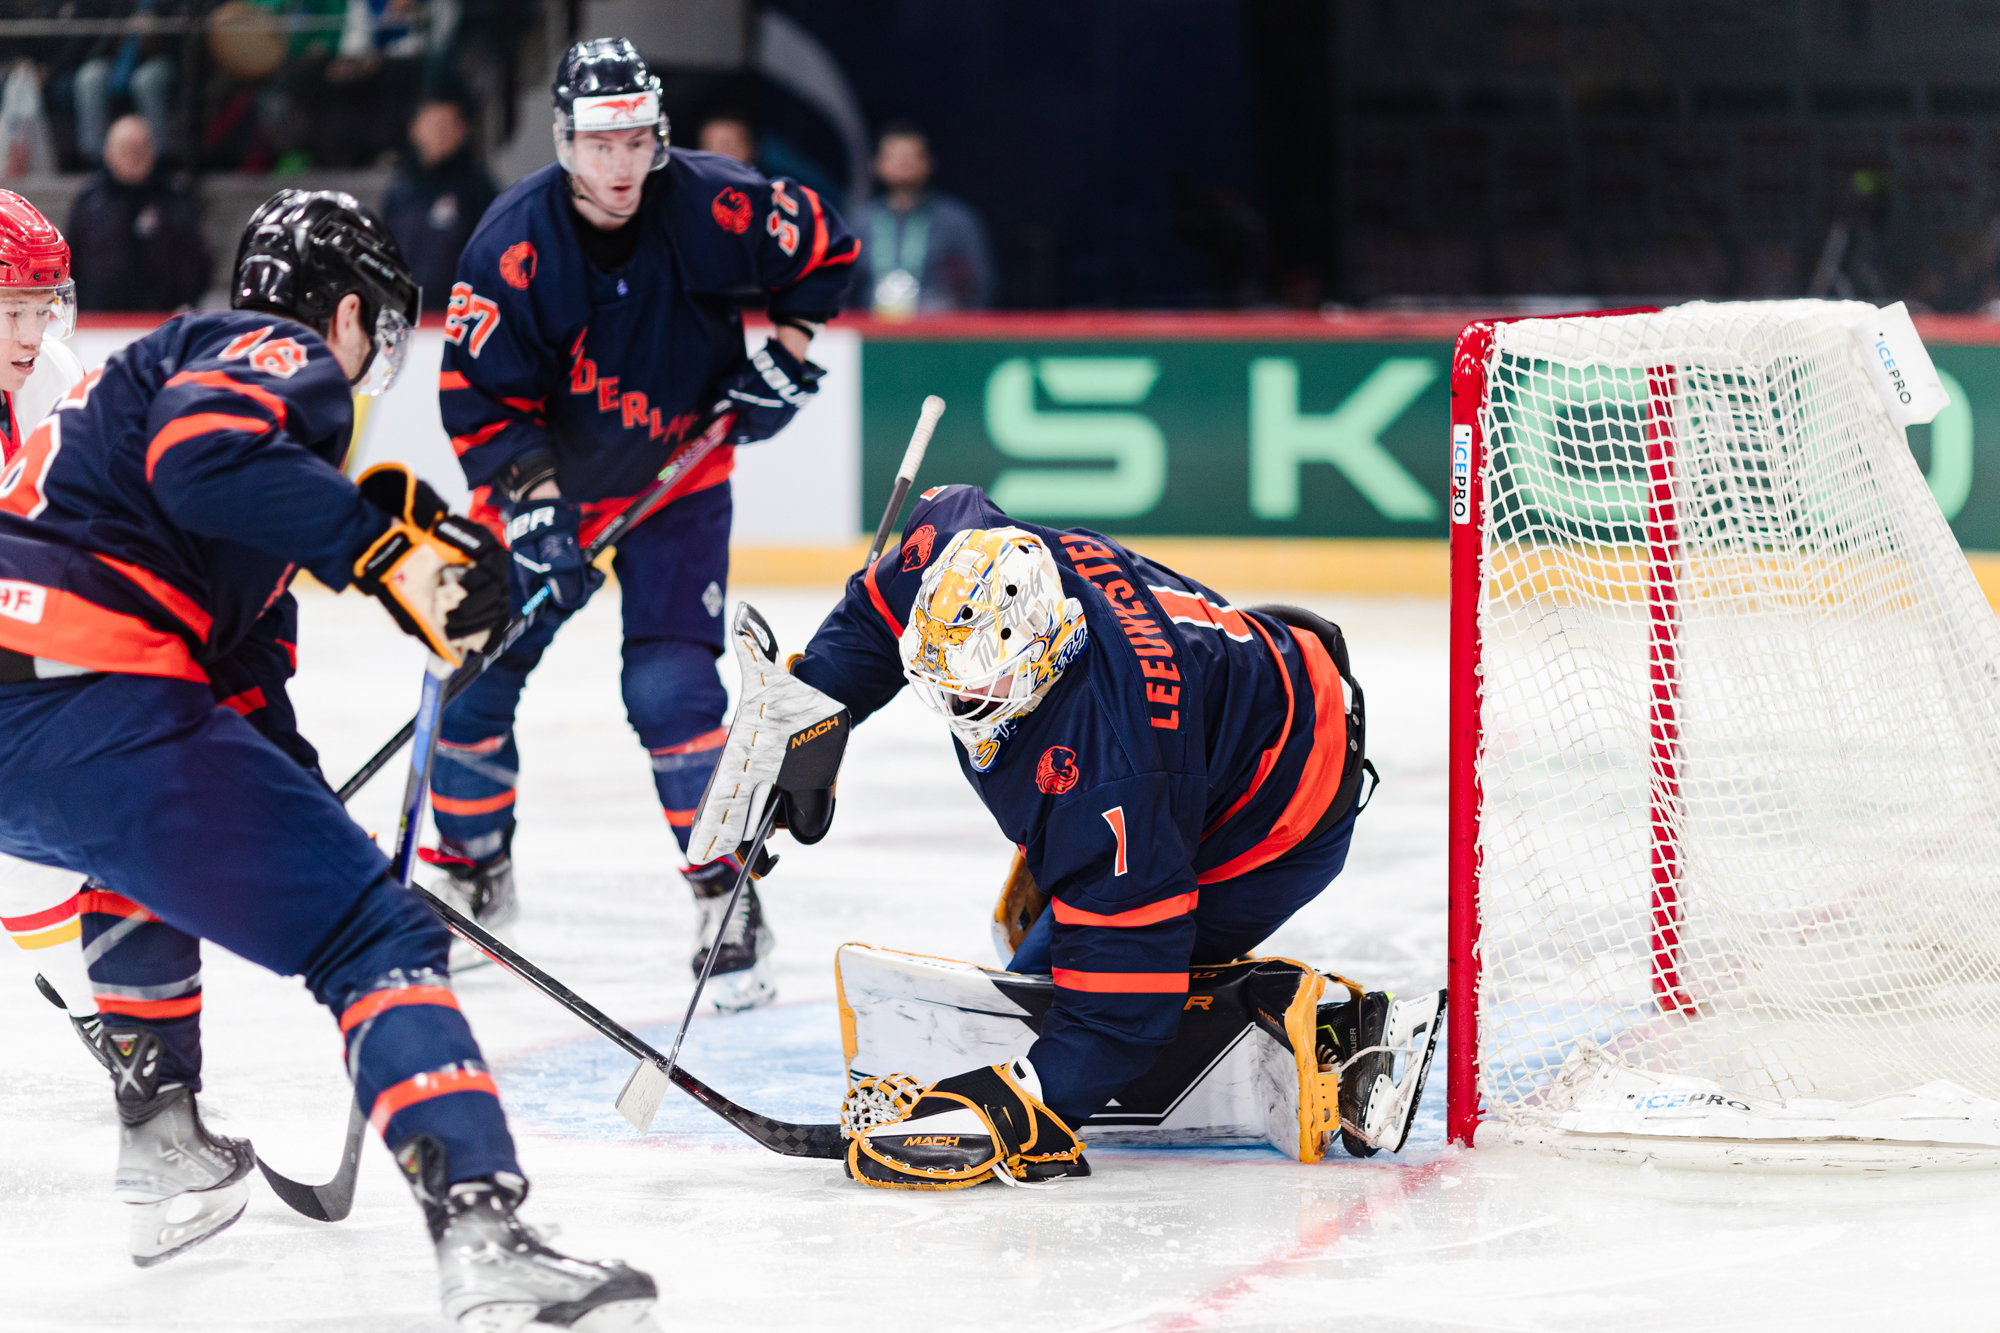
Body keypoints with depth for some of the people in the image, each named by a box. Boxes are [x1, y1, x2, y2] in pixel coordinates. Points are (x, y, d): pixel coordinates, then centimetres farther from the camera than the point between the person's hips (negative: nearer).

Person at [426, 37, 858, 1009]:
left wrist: (783, 351, -8)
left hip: (675, 478, -1)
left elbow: (824, 246, -2)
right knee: (469, 674, -2)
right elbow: (479, 399, -18)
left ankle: (727, 896, -2)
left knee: (669, 690, -15)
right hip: (545, 475, 1)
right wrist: (532, 506, -28)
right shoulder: (511, 245, -21)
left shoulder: (708, 205, -20)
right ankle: (473, 880, 19)